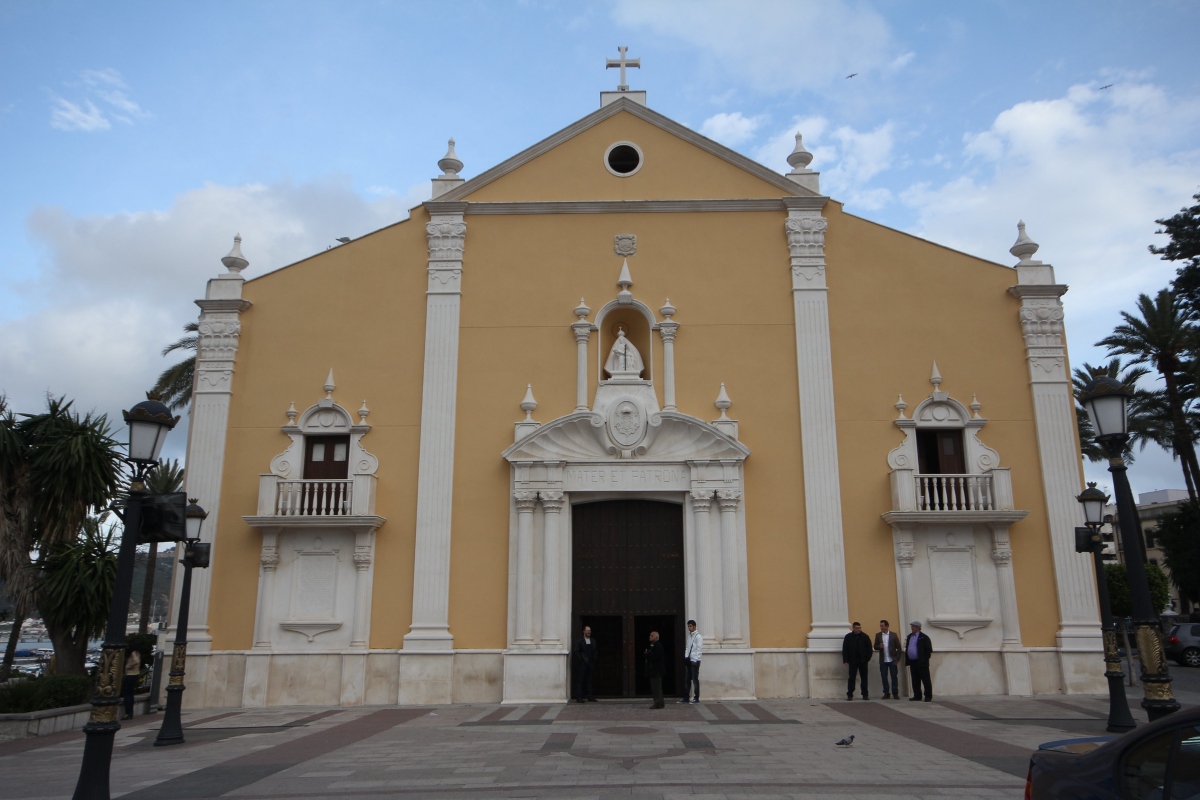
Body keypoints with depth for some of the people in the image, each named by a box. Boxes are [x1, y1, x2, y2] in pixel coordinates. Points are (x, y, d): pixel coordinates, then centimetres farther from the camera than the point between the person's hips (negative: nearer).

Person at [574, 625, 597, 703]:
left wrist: (594, 660, 4)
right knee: (580, 680, -5)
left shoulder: (593, 641, 15)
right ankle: (579, 697, -5)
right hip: (582, 664, -5)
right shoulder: (580, 641, 0)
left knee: (590, 680, 6)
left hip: (591, 664, 5)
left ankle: (590, 697, 10)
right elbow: (576, 652, -4)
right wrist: (582, 659, -11)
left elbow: (595, 652, 17)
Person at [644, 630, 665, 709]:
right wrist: (647, 654, -3)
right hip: (652, 670, 10)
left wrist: (646, 654, -10)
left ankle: (659, 703, -3)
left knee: (657, 687, -6)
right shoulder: (650, 646, 17)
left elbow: (654, 656, -23)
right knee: (654, 687, 12)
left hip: (656, 671, -10)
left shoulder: (658, 646, -13)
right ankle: (658, 703, 17)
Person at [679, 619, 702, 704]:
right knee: (687, 679, 9)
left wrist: (694, 660, -16)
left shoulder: (698, 637, -8)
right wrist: (686, 657, 6)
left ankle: (697, 698, 5)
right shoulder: (689, 636, 15)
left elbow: (699, 649, -13)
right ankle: (685, 697, 14)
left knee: (695, 679, -2)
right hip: (688, 660, 7)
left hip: (694, 661, -7)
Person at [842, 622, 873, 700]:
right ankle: (850, 695, 4)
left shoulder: (865, 637, 1)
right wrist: (845, 660, -6)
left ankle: (865, 694, 13)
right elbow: (845, 649, 0)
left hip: (863, 661, 1)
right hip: (852, 661, -1)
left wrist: (868, 658, -6)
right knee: (851, 678, 1)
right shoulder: (848, 637, 0)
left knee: (864, 678, 6)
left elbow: (869, 648, 3)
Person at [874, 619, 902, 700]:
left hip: (892, 660, -2)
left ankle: (895, 693, 8)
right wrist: (879, 646, -16)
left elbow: (899, 647, -1)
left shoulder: (893, 635, -2)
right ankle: (886, 693, 11)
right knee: (884, 677, 3)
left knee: (894, 677, 0)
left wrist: (897, 659, -7)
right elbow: (875, 647, 7)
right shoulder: (878, 635, 6)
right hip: (883, 661, 2)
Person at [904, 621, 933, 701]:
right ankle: (917, 696, 16)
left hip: (921, 662, -7)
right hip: (912, 662, 7)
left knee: (926, 680, -1)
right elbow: (907, 648, 19)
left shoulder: (924, 637, -6)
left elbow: (929, 649, -8)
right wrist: (907, 660, 12)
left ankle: (928, 696, 4)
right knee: (915, 680, 10)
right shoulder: (909, 637, 15)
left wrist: (925, 659, -9)